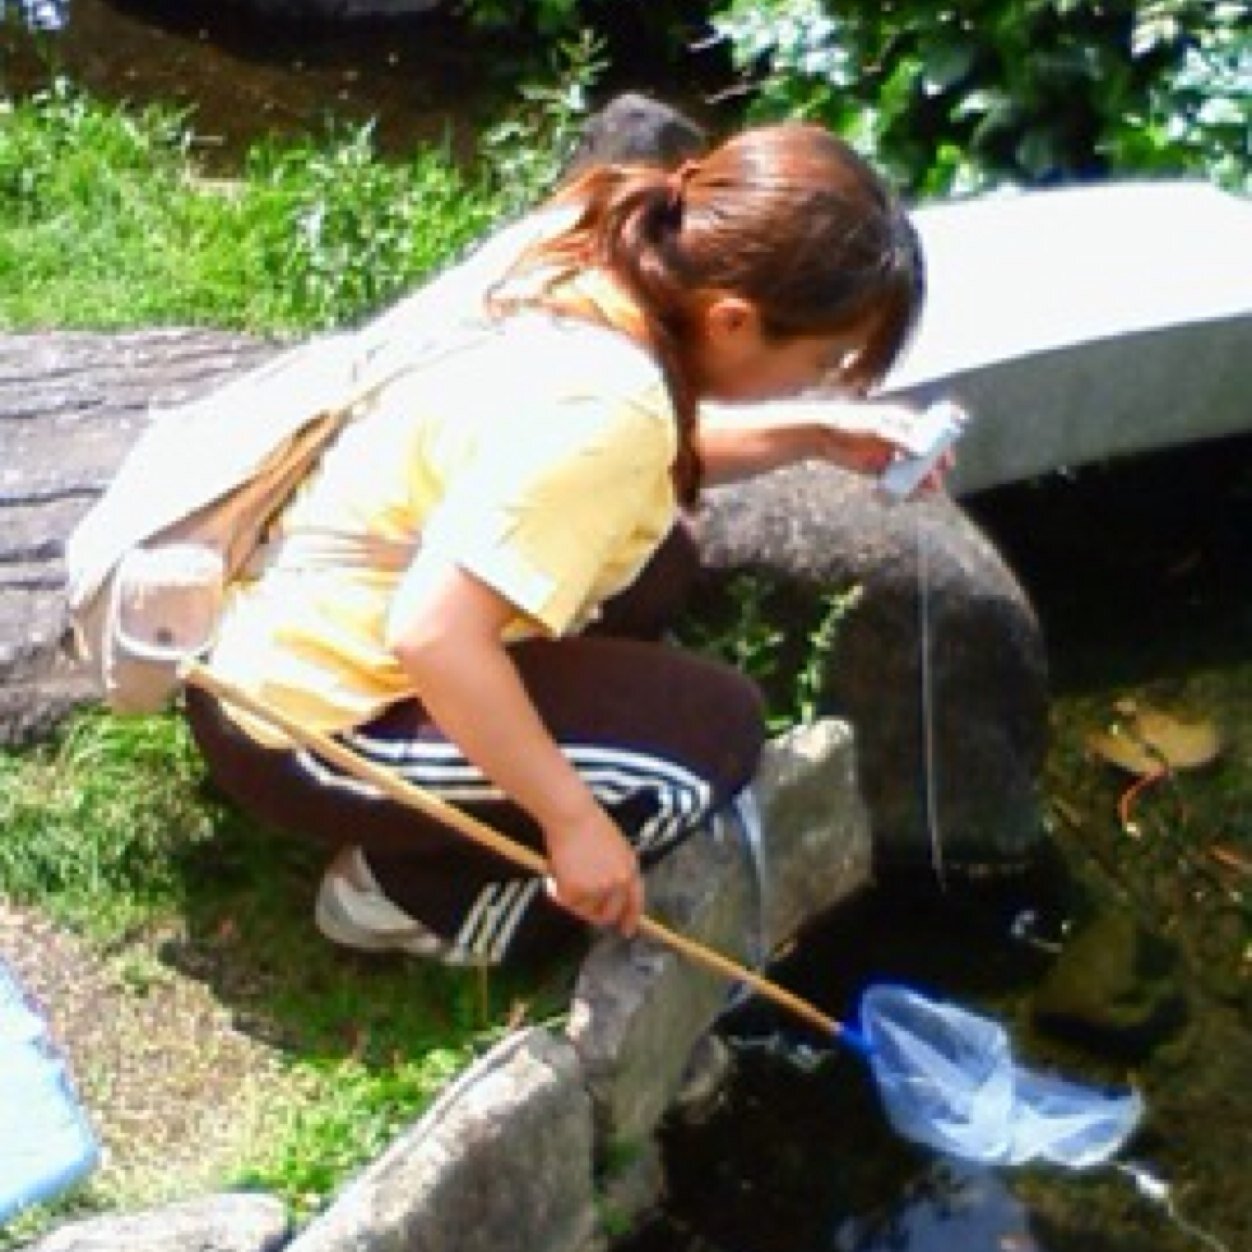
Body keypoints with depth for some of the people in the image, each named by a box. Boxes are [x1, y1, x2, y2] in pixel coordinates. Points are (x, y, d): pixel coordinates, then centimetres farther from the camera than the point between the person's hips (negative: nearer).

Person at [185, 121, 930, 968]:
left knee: (655, 565, 15)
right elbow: (435, 636, -34)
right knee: (713, 733, -11)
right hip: (309, 729, -9)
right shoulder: (598, 407, -29)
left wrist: (810, 435, 6)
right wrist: (573, 820, -24)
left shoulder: (595, 277, -2)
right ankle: (416, 896, 1)